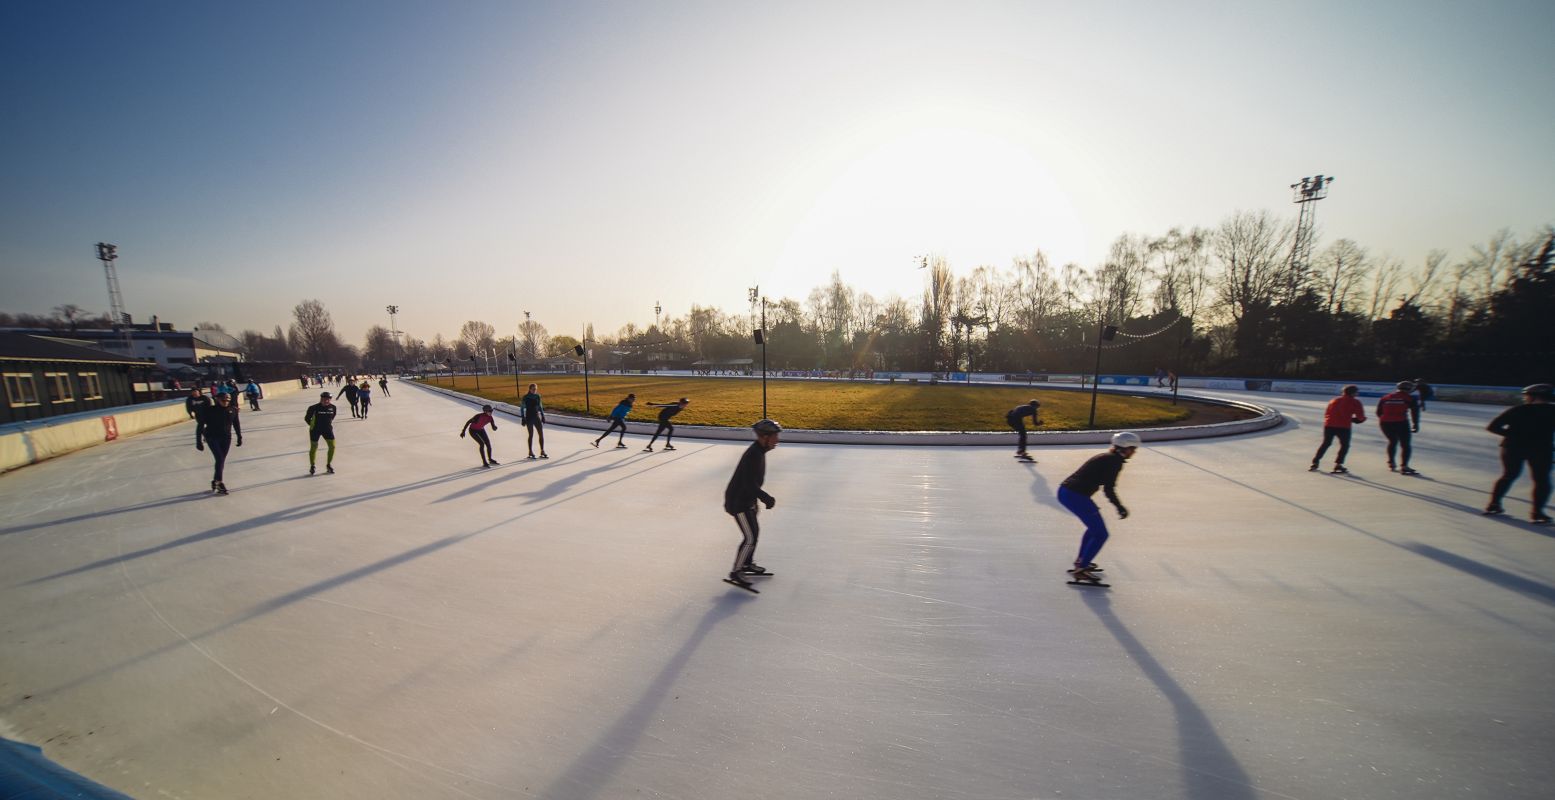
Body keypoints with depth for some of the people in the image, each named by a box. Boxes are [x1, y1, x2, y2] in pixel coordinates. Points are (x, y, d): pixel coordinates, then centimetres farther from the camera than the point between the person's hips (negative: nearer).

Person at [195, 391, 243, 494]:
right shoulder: (209, 410, -12)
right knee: (220, 459, -13)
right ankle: (219, 483, -3)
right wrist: (198, 441, -7)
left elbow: (236, 424, 10)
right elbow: (200, 426, -6)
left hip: (226, 438, 3)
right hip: (212, 437, -3)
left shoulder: (232, 410, -3)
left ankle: (215, 481, 25)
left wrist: (239, 437, 13)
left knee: (222, 460, 8)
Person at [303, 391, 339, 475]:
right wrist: (313, 425, 2)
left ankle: (328, 465, 13)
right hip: (315, 430, -3)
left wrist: (328, 423, 11)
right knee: (313, 448, 8)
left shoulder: (333, 407, -4)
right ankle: (312, 466, 26)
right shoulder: (314, 408, -16)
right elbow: (307, 418, -3)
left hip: (327, 429, 3)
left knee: (332, 446, -4)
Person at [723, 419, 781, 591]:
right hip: (737, 501, -10)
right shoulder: (754, 455, -25)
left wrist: (763, 497, 20)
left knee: (754, 531, 21)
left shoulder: (759, 451, 7)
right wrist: (767, 498, -21)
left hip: (746, 499, 10)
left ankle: (748, 564, 38)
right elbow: (750, 484, -29)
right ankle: (735, 573, 2)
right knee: (750, 538, -8)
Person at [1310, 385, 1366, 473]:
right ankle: (1338, 465, 1)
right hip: (1343, 426, -4)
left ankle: (1314, 463, 10)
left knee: (1326, 444, 15)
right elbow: (1360, 417, 0)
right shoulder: (1354, 402, 3)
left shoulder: (1334, 400, 17)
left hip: (1329, 425, 4)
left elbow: (1326, 413, 19)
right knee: (1345, 445, 10)